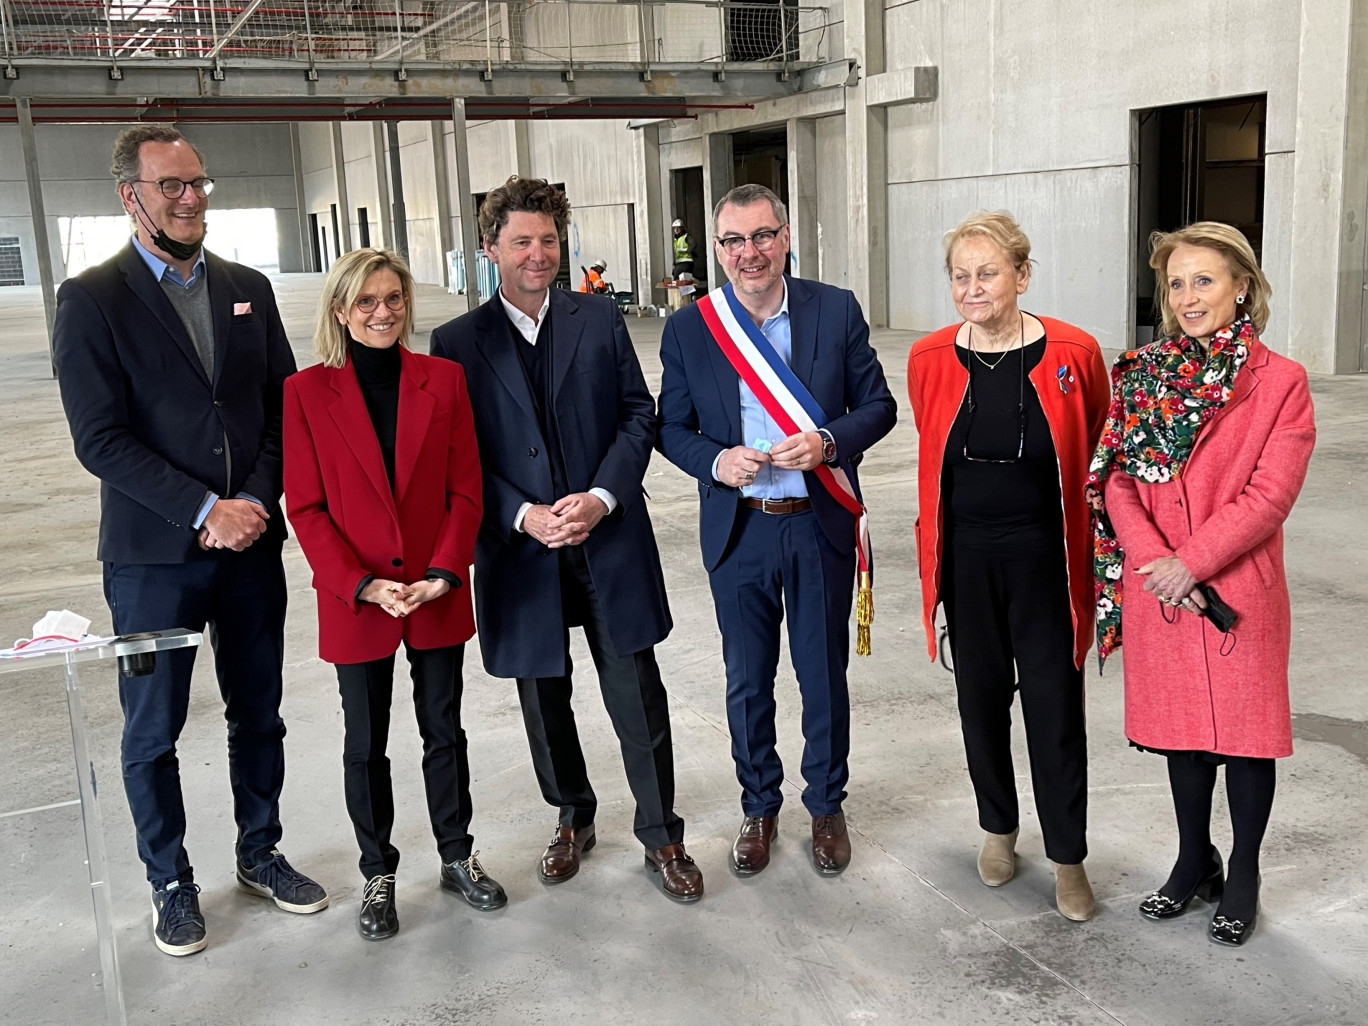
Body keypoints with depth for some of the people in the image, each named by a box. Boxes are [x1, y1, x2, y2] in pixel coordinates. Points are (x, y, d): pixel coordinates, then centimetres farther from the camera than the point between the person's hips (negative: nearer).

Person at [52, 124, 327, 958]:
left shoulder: (249, 289, 8)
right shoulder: (92, 300, -5)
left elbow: (284, 408, 6)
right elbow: (100, 438, -12)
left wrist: (256, 500, -8)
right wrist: (203, 511, -17)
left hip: (251, 543, 4)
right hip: (153, 555, -4)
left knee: (259, 715, 15)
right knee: (153, 732, 8)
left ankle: (260, 853, 34)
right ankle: (171, 883, 27)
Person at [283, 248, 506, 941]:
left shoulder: (443, 380, 0)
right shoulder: (307, 392, -5)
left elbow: (465, 489, -1)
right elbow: (306, 507, -7)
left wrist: (443, 572, -13)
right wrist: (362, 584, -16)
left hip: (438, 593, 2)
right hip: (354, 601, -1)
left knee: (444, 729, 15)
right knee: (366, 744, 11)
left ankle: (457, 856, 32)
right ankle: (378, 874, 28)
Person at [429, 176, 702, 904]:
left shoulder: (600, 320, 3)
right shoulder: (456, 343, 0)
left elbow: (638, 414, 1)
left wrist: (600, 498, -13)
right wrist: (524, 515, -16)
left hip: (611, 538, 0)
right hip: (521, 550, 1)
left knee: (638, 696, 4)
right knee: (544, 698, 15)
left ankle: (660, 835, 22)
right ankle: (572, 818, 38)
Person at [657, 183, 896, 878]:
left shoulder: (837, 311, -4)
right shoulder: (688, 329, -3)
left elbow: (878, 406, 1)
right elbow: (672, 427, 3)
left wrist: (829, 442, -19)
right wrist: (717, 461, -17)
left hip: (821, 527, 0)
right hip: (739, 532, 1)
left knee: (824, 677, 13)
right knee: (748, 682, 14)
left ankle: (827, 805, 34)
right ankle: (759, 806, 35)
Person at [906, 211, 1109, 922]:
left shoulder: (1074, 354, -10)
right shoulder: (929, 359, -3)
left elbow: (1097, 447, 8)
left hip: (1044, 556, -2)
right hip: (964, 556, 2)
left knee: (1055, 706, 2)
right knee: (981, 696, 14)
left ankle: (1068, 856, 19)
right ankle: (998, 828, 35)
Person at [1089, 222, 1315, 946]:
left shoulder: (1280, 382, -6)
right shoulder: (1141, 376, 4)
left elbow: (1269, 494, -12)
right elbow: (1117, 480, -1)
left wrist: (1191, 562, -16)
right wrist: (1155, 562, -13)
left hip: (1239, 587, -3)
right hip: (1158, 586, 3)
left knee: (1246, 729, 8)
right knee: (1180, 725, 16)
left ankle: (1242, 876, 28)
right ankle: (1193, 861, 35)